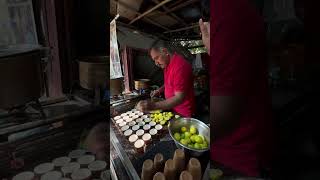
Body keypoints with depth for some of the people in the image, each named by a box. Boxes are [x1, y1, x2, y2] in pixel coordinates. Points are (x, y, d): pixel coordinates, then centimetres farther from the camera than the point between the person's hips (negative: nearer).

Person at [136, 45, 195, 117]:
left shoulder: (180, 65, -26)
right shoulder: (167, 64, 3)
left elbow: (179, 98, -30)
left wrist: (154, 106, -37)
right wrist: (160, 90, 3)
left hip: (183, 115, -8)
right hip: (172, 110, 8)